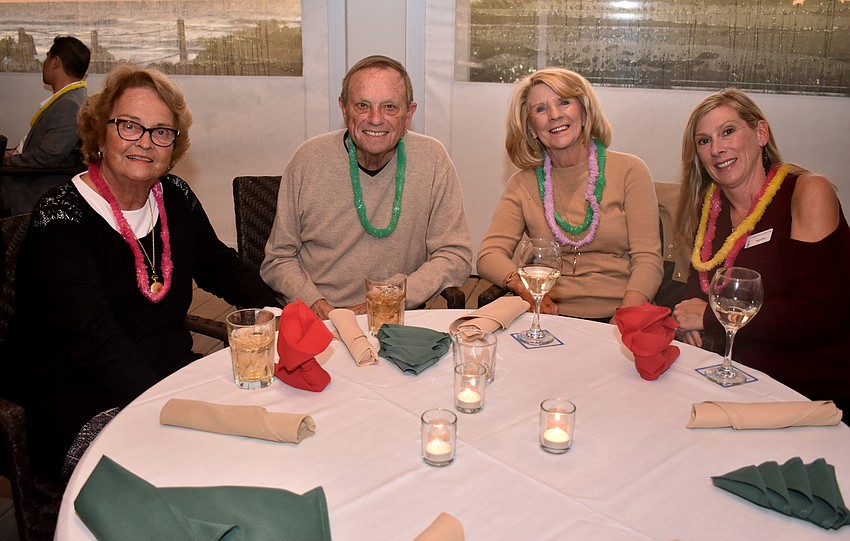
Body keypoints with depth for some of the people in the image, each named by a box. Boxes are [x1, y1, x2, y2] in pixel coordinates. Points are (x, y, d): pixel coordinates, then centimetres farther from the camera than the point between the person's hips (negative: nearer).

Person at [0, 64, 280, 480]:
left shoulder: (175, 197, 5)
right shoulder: (61, 217, -14)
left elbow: (221, 266, 18)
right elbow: (93, 337, -24)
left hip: (171, 374, 6)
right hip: (75, 395, -6)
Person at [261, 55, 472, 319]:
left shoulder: (432, 160, -4)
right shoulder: (308, 160, -3)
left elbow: (454, 256, -2)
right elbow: (279, 258, 5)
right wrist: (313, 302, -14)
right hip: (314, 323, 0)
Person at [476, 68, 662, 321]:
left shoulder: (629, 170, 4)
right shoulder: (523, 183, 10)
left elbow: (648, 260, -2)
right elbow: (490, 255, 1)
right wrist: (525, 287, -20)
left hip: (614, 320, -1)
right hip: (551, 319, 1)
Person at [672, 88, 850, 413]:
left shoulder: (808, 192, -11)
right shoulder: (709, 206, 7)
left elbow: (818, 315, -20)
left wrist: (710, 317, -15)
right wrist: (688, 316, -9)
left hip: (818, 393, -6)